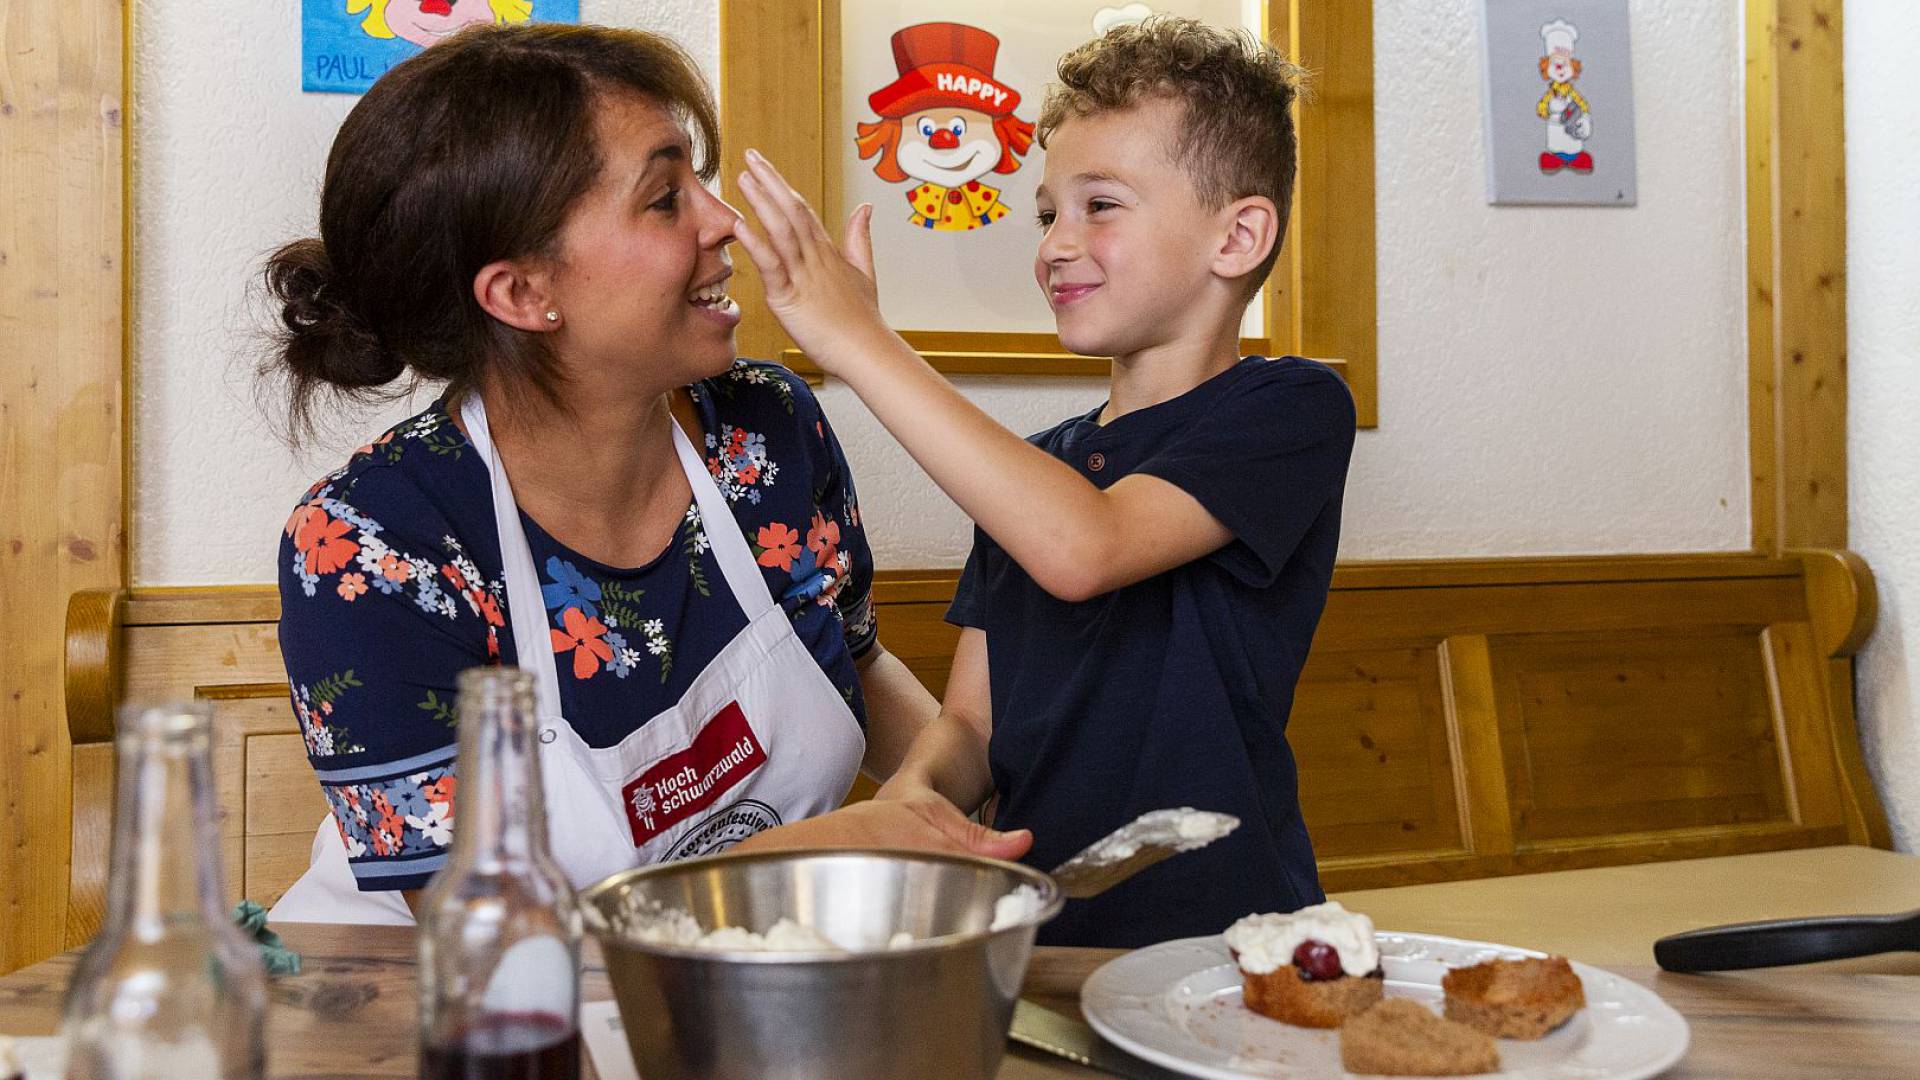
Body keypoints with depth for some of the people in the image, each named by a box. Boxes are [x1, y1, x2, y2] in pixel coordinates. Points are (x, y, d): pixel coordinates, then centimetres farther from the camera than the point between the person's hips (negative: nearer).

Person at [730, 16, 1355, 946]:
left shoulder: (1291, 412, -5)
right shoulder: (1028, 471, 15)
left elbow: (1081, 549, -22)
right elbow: (973, 721, 13)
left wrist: (861, 344, -19)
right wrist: (915, 789, -11)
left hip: (1218, 943, -4)